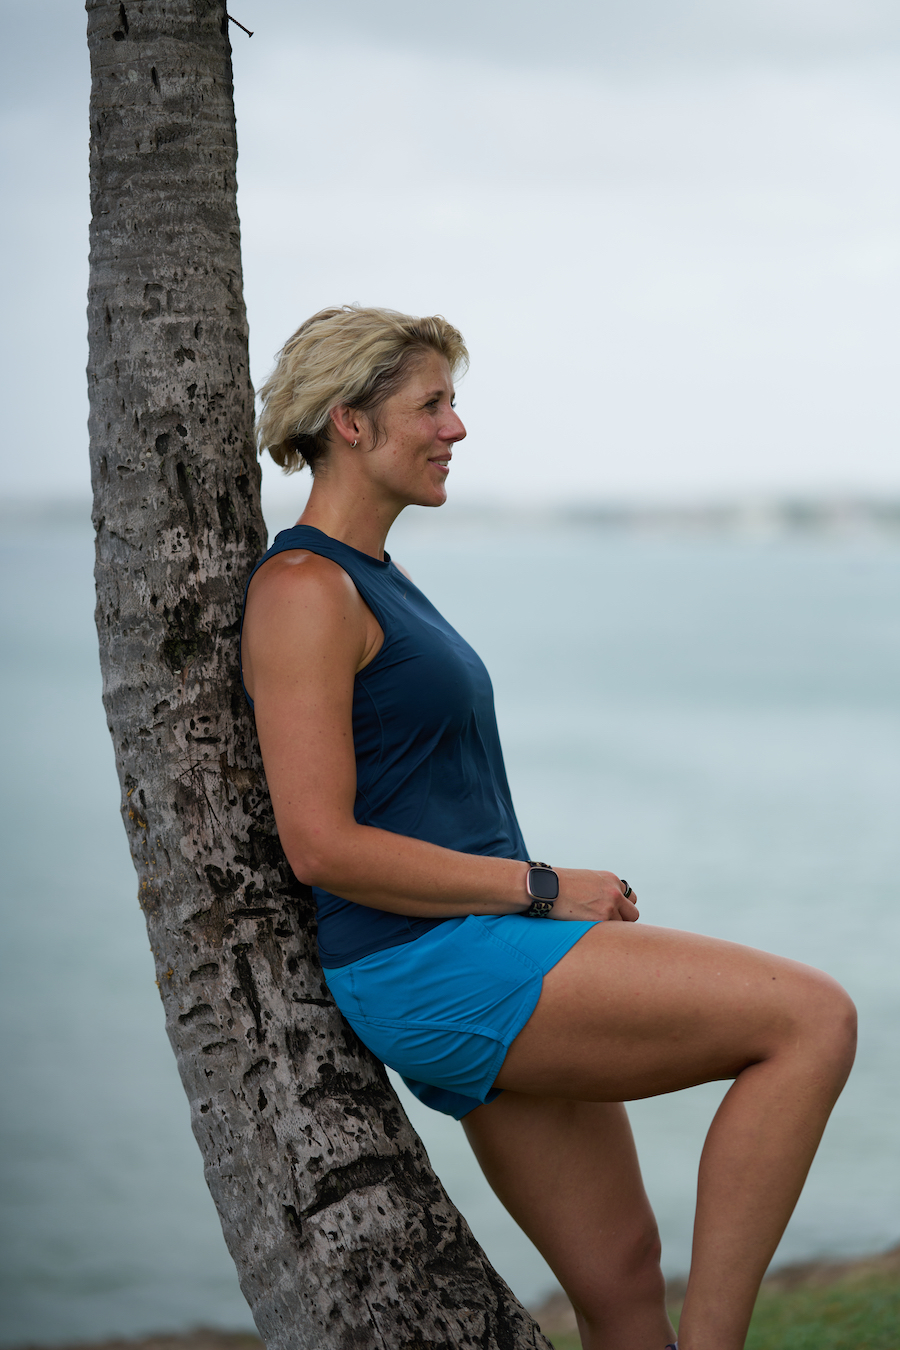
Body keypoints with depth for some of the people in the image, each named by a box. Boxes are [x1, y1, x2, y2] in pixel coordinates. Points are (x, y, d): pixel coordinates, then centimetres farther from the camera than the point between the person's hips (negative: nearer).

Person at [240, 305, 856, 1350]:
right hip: (427, 968, -10)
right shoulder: (302, 588, -12)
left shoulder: (373, 583, 18)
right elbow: (320, 845, -19)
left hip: (479, 961, 10)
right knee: (813, 1019, -15)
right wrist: (544, 891, -14)